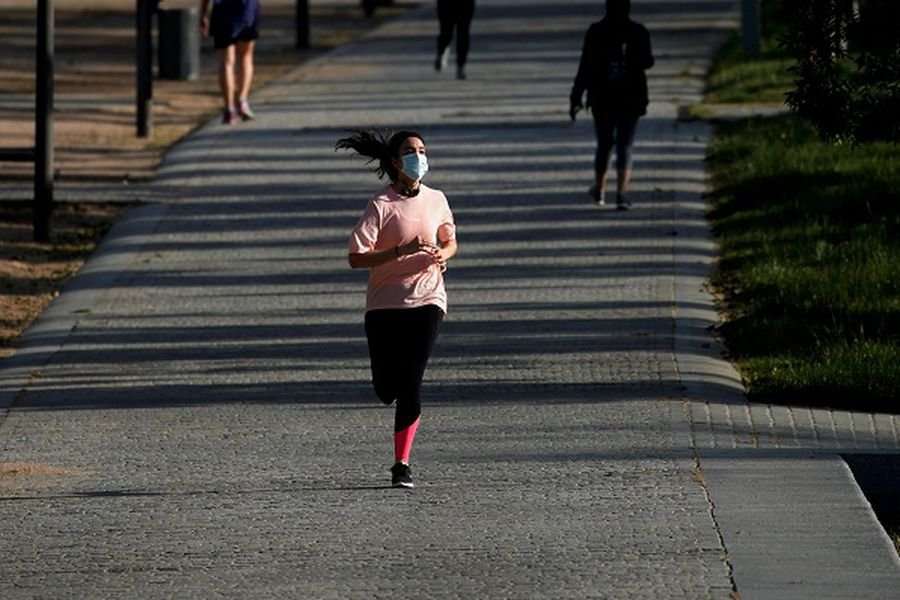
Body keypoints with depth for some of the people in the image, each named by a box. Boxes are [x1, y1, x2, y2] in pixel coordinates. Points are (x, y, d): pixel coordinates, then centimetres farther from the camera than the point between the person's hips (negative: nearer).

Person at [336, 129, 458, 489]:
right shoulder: (381, 205, -9)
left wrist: (443, 254, -2)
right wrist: (401, 251, -24)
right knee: (386, 389, 1)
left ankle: (402, 464, -3)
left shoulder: (436, 201, 4)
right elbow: (356, 258, -15)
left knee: (410, 384, -11)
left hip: (426, 300, 2)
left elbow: (450, 241, 22)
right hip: (384, 303, -2)